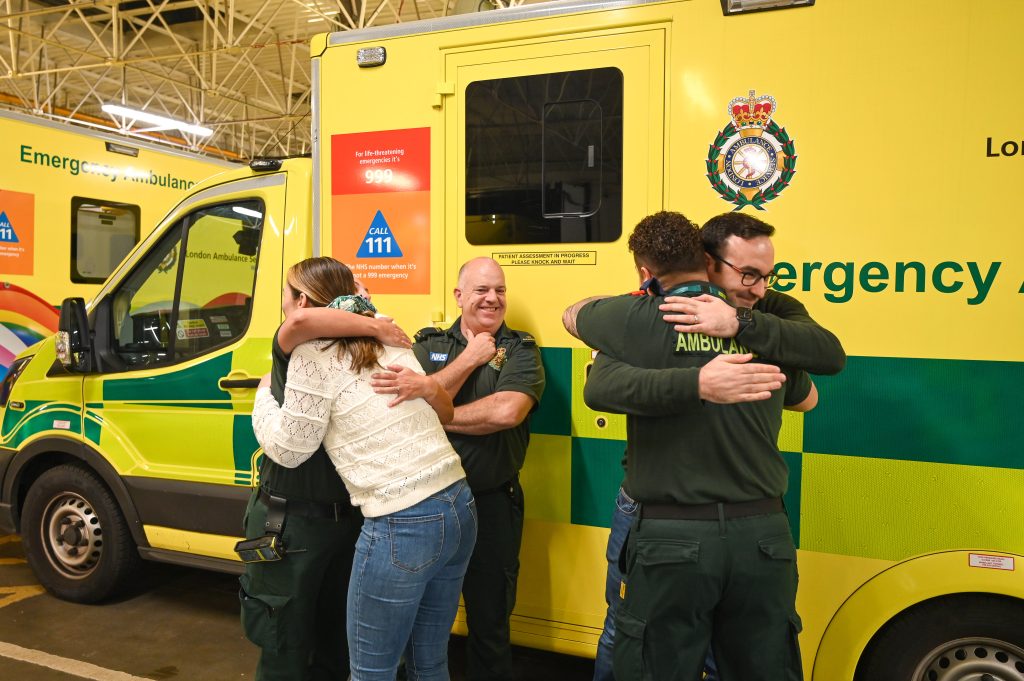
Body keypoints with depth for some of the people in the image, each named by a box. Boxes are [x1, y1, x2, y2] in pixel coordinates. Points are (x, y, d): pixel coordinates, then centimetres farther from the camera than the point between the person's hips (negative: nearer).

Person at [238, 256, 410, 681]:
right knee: (334, 640, 22)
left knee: (286, 646, 13)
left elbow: (301, 320, -38)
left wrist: (374, 326, -27)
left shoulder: (295, 352, -14)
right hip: (348, 518, 4)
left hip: (293, 522, -4)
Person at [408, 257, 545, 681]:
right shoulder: (428, 344, 5)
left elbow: (507, 411, -21)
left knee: (490, 621, 13)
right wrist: (469, 359, -13)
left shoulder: (521, 351, -3)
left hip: (492, 503, -2)